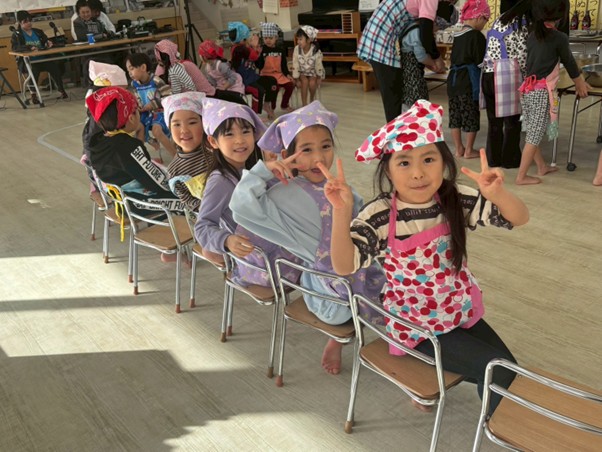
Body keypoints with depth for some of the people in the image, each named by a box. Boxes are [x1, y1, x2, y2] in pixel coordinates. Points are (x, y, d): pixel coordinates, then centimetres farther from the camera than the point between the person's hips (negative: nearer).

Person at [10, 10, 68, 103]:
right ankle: (33, 95, -25)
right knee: (34, 69, -37)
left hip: (42, 59, 3)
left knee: (55, 66, -28)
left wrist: (48, 43, -7)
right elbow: (14, 47, -10)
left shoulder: (38, 32, 18)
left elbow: (46, 41, 21)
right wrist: (29, 47, -27)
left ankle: (61, 91, -22)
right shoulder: (16, 35, 6)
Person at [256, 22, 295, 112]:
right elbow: (259, 66, -14)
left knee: (290, 85, -11)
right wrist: (259, 55, -27)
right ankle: (272, 108, -5)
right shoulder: (262, 50, -6)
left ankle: (284, 105, 12)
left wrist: (287, 74, 2)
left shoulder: (280, 49, 7)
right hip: (266, 75, -5)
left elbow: (284, 64, 12)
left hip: (279, 74, 5)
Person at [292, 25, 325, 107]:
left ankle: (312, 100, 3)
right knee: (304, 81, -27)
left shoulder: (316, 51, -27)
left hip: (313, 73, -1)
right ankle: (304, 105, -18)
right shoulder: (297, 49, -22)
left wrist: (319, 77, -7)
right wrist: (296, 79, -16)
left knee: (312, 83, -26)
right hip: (302, 73, 1)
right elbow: (295, 65, -18)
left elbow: (318, 65, -15)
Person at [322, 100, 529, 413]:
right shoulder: (380, 216, -22)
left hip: (463, 314, 5)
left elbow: (520, 219, -15)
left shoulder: (457, 201, -12)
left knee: (510, 371, 7)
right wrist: (341, 212, -48)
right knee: (500, 372, -9)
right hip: (418, 328, -5)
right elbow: (344, 266, -33)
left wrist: (497, 193, -37)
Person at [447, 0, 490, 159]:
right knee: (471, 116, 4)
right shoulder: (476, 36, -11)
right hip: (469, 81, -7)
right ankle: (469, 151, 11)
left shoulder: (457, 36, 10)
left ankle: (458, 149, 20)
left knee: (455, 116, 10)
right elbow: (481, 61, -11)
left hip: (454, 79, 7)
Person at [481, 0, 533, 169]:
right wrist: (528, 77, 7)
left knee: (494, 120, 12)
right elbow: (522, 56, -5)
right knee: (512, 120, 4)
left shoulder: (501, 19, 18)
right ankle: (510, 159, 10)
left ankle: (493, 158, 17)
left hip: (488, 74, 7)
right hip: (508, 75, -6)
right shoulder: (524, 24, -2)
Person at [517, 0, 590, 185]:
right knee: (534, 135, -2)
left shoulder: (532, 36, 9)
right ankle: (521, 176, 0)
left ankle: (542, 167, 31)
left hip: (527, 90, 7)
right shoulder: (559, 38, -7)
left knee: (533, 133, 15)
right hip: (543, 92, -7)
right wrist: (580, 84, 22)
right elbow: (569, 62, 4)